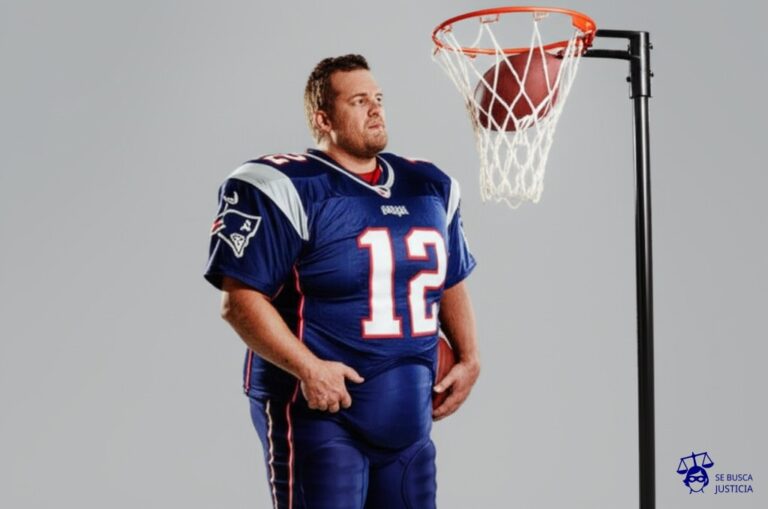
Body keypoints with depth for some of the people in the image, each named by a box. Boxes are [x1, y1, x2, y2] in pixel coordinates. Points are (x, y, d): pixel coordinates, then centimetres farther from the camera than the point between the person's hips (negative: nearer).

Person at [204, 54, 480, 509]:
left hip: (409, 421, 7)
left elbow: (451, 284, 23)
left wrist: (469, 359, 10)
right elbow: (240, 299, -15)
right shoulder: (285, 189, -11)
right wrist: (307, 368, -23)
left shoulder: (430, 187, 11)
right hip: (318, 415, -7)